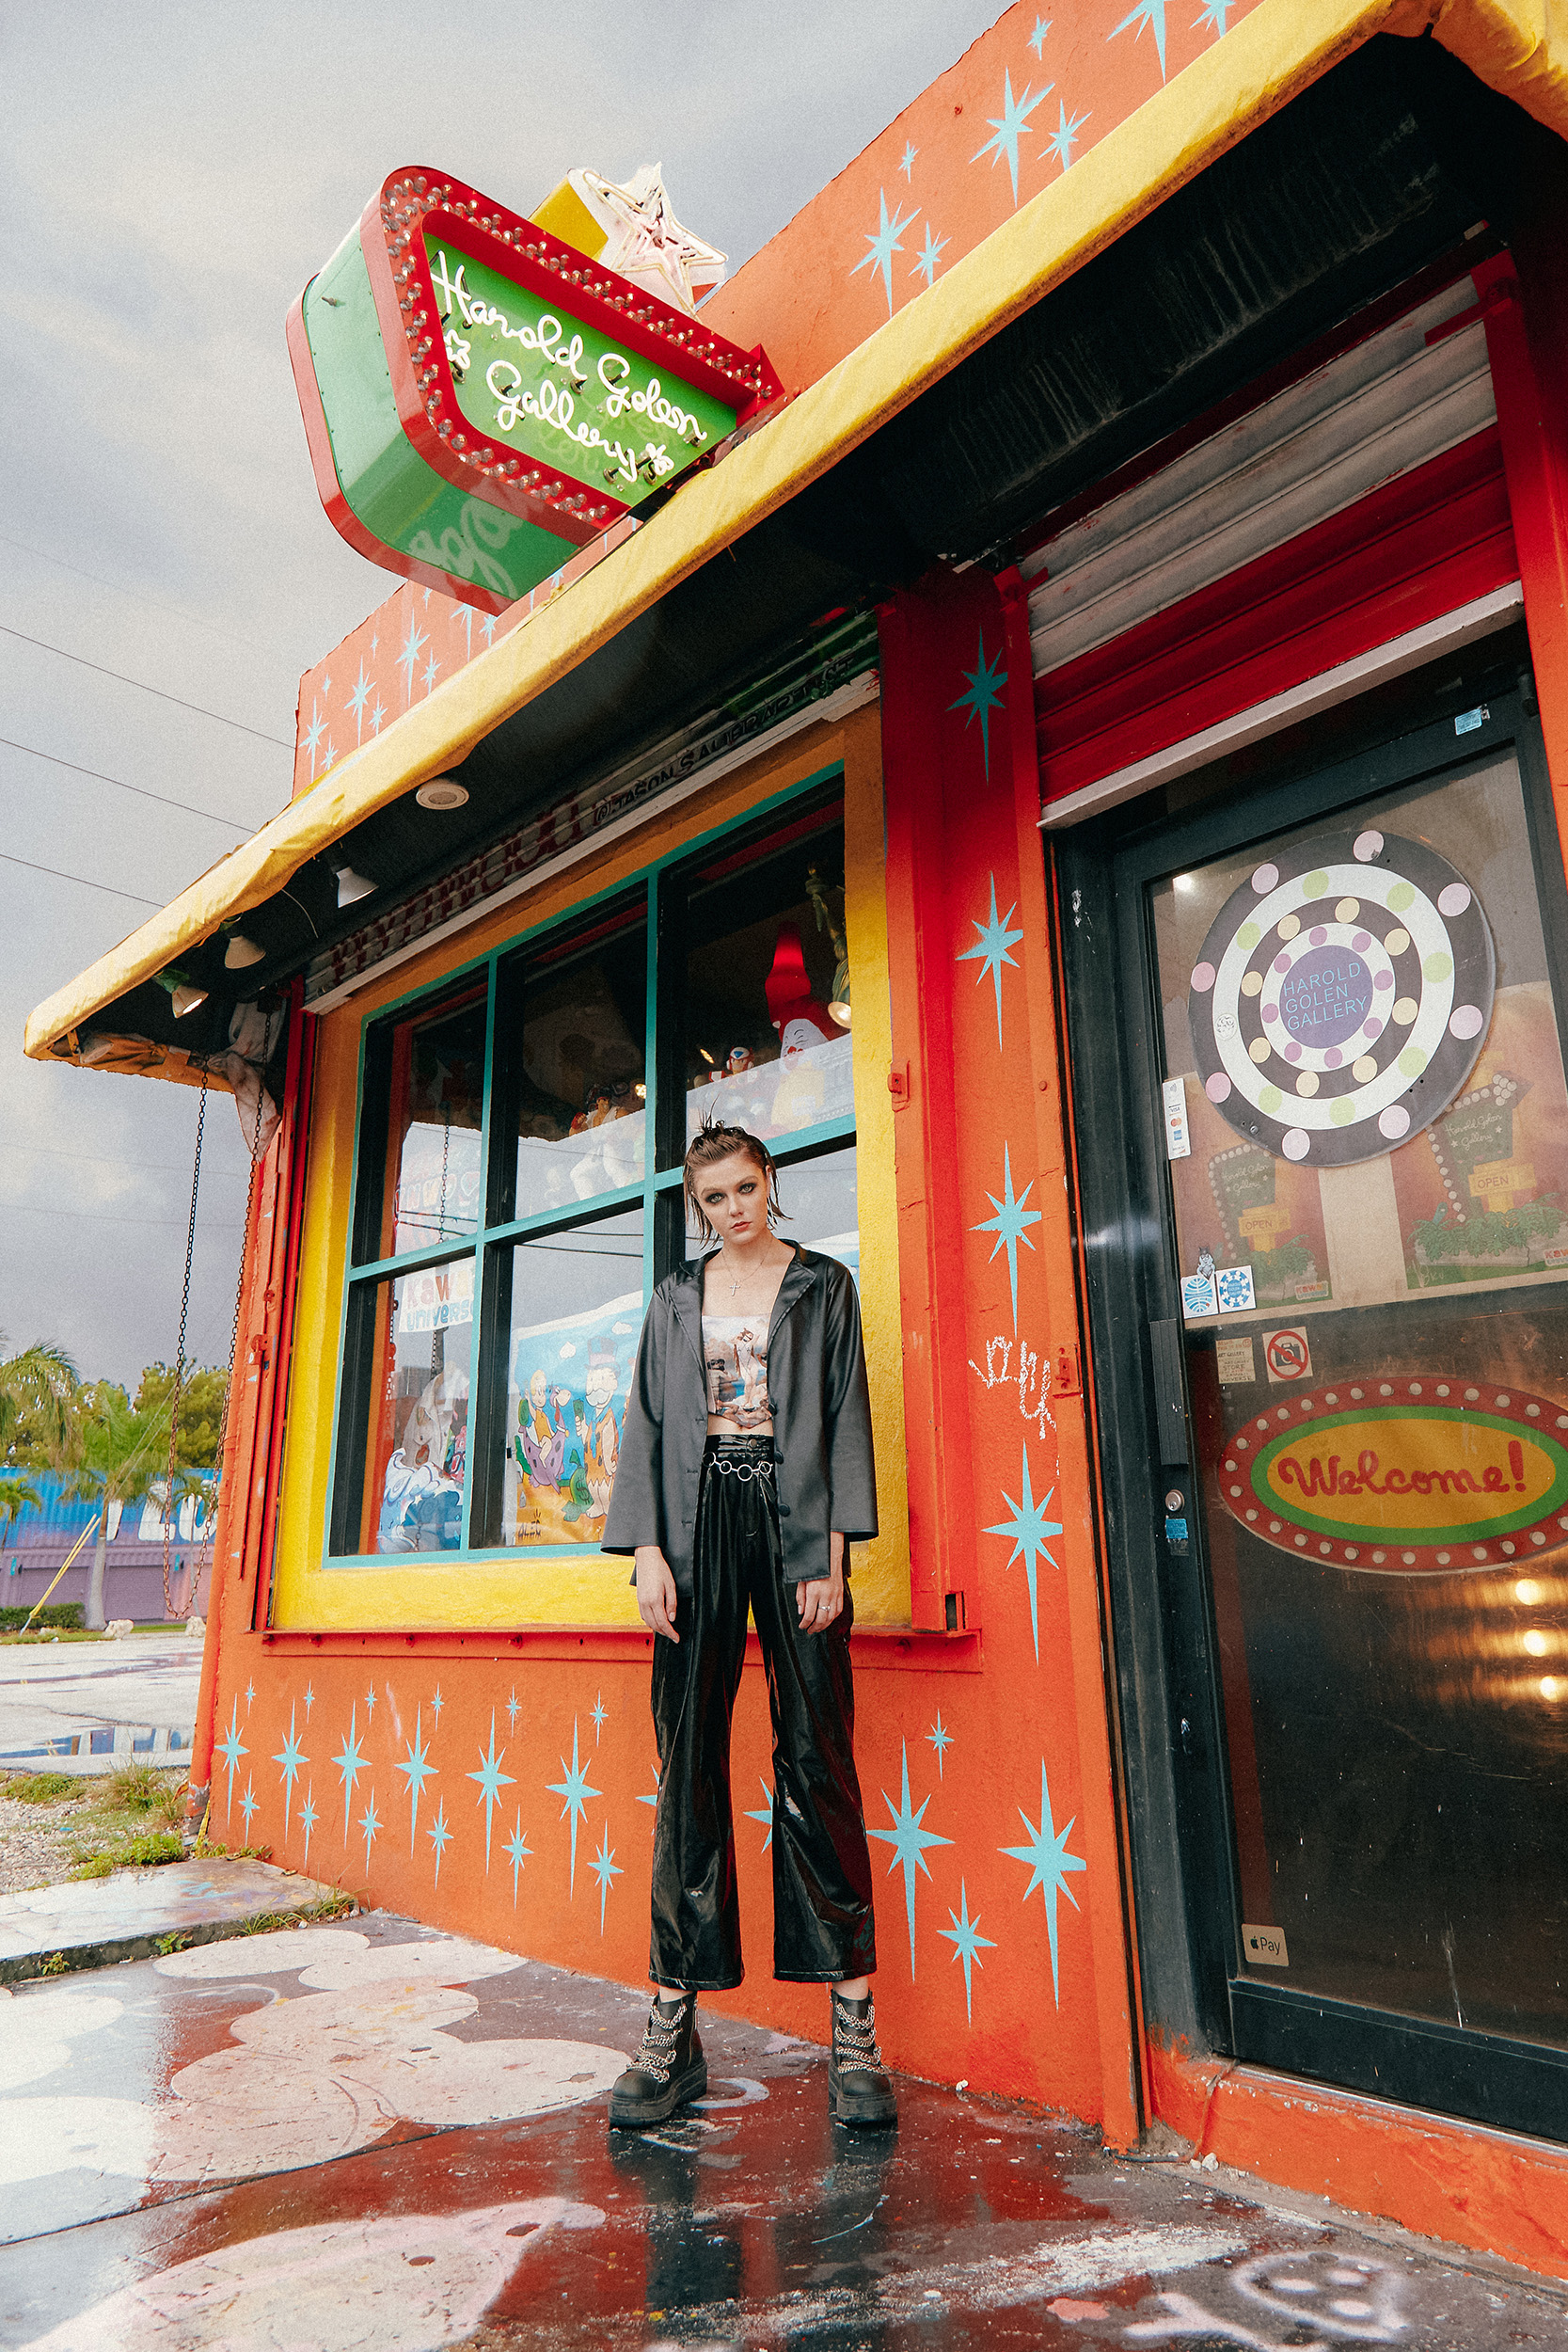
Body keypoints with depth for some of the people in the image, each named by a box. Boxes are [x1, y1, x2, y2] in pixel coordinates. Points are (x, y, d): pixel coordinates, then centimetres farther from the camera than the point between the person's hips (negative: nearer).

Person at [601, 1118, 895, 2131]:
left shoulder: (823, 1284, 9)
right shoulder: (677, 1297, 16)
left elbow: (846, 1419, 2)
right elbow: (647, 1426, 11)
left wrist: (831, 1554, -7)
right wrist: (648, 1550, -1)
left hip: (793, 1522, -2)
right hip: (699, 1526, 2)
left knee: (817, 1763, -3)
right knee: (689, 1769, 2)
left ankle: (855, 2030, 6)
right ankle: (673, 2032, 10)